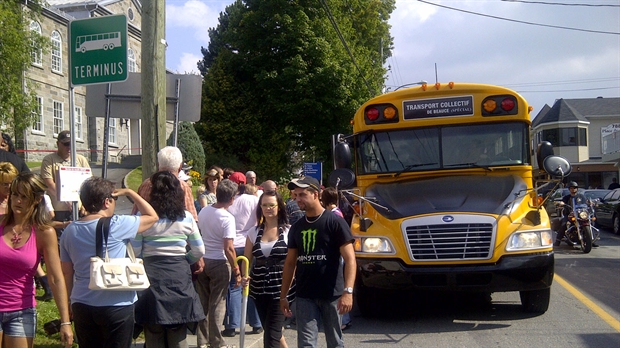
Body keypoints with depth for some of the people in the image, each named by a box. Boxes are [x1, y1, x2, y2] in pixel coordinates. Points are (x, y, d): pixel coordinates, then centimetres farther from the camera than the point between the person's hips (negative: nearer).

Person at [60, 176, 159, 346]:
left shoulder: (69, 231, 3)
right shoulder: (117, 225, -13)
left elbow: (67, 272, 9)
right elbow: (152, 216, 0)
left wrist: (72, 299, 20)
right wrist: (129, 192, 6)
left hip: (82, 305, 5)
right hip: (117, 306, -5)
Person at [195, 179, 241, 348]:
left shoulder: (203, 211, 1)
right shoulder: (228, 218, -18)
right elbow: (228, 248, -21)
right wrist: (236, 271, -15)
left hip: (202, 261, 6)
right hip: (219, 264, -6)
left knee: (203, 302, 14)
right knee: (217, 304, 4)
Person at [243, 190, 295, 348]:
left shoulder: (289, 231, -4)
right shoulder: (254, 232, 8)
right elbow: (247, 260, 10)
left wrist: (289, 285, -10)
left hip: (280, 288, -5)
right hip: (259, 288, 5)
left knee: (271, 334, -9)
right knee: (272, 331, 15)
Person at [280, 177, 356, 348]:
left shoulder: (334, 222, -7)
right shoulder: (296, 227, 8)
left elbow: (349, 258, -11)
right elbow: (290, 263, 14)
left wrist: (348, 291, -21)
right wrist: (283, 295, 11)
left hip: (332, 295, -3)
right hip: (305, 296, 4)